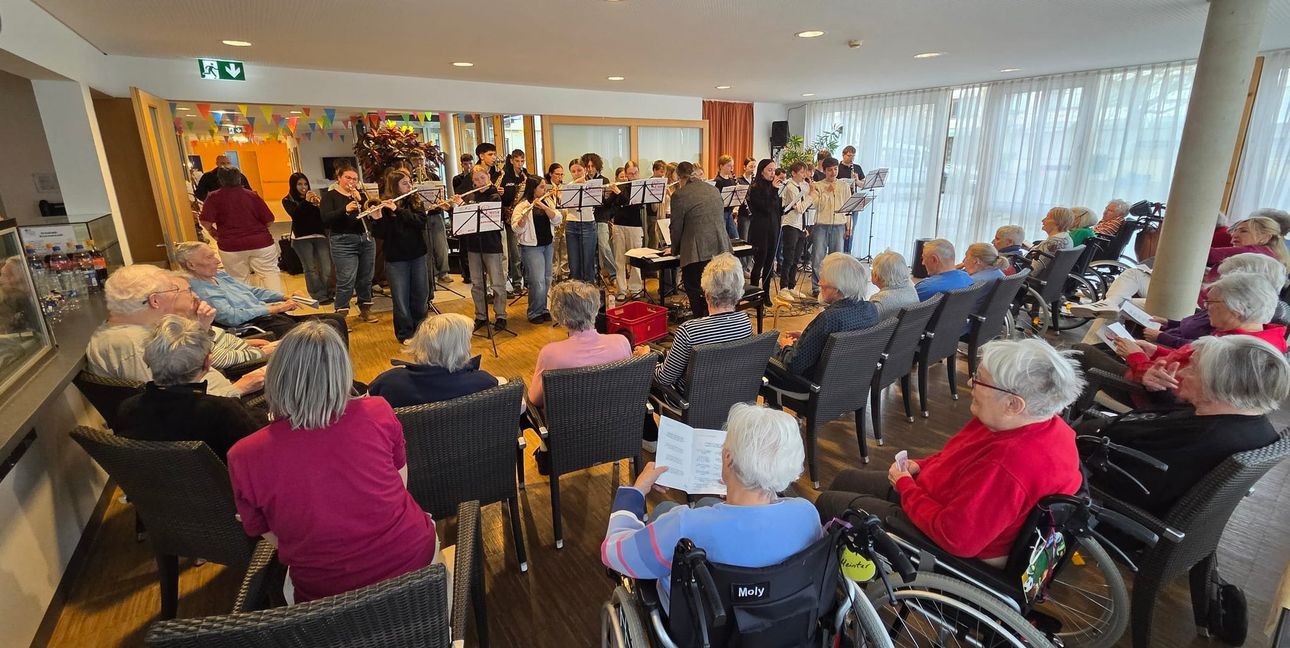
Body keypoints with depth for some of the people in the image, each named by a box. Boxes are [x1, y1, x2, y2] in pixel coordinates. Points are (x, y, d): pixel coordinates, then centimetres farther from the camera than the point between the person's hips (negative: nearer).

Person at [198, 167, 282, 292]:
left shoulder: (214, 197, -1)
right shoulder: (252, 195, 1)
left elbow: (205, 221, -11)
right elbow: (269, 221, -1)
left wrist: (214, 233, 8)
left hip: (231, 246, 0)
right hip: (261, 242, 0)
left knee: (239, 280, 9)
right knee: (270, 273, 5)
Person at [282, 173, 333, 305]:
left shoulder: (315, 197, 13)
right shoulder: (287, 200, 6)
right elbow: (294, 214, -13)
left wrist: (320, 203, -18)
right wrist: (306, 201, -22)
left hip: (319, 235, 2)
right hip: (301, 238, -2)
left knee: (327, 268, -3)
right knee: (310, 269, -2)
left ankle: (330, 293, 8)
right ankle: (319, 296, 2)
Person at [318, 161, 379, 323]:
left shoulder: (360, 194, 14)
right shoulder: (330, 195, 1)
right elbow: (326, 219, -13)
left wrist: (360, 199, -11)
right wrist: (345, 209, -27)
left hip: (366, 239, 5)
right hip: (343, 242, -5)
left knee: (365, 279, 9)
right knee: (346, 281, -9)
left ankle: (365, 309, 23)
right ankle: (341, 314, 1)